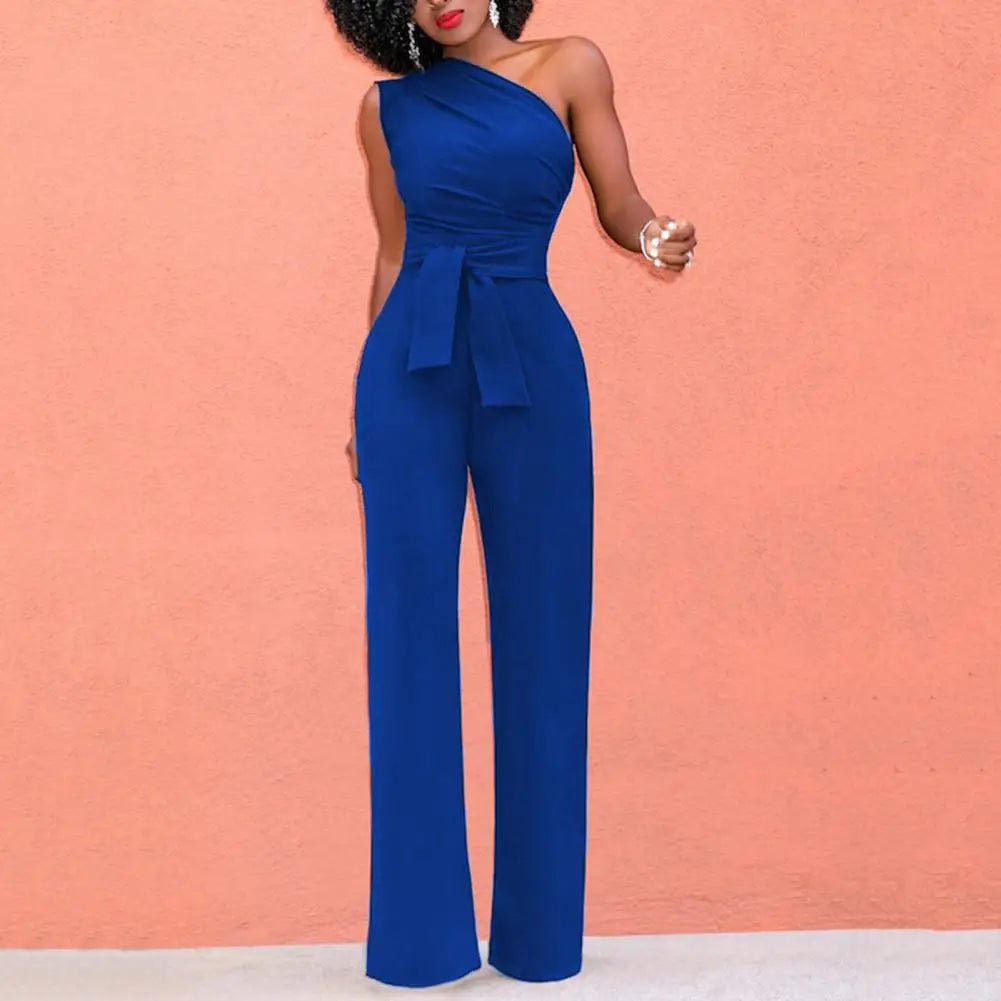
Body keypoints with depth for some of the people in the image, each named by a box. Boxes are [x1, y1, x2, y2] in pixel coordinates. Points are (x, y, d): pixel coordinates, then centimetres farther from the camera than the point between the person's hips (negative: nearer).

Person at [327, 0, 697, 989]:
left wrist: (659, 237, -19)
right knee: (408, 630, 0)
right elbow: (393, 259, 13)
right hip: (409, 372, 1)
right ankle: (420, 929, 10)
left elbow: (620, 208, 4)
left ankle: (539, 926, 14)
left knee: (539, 630, 2)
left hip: (531, 364, -1)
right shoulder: (387, 105, 11)